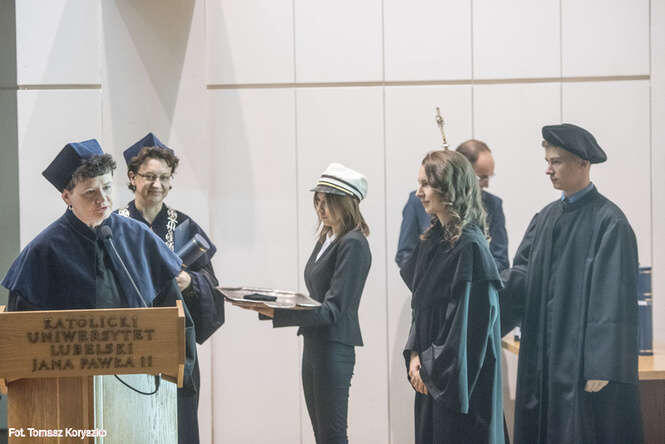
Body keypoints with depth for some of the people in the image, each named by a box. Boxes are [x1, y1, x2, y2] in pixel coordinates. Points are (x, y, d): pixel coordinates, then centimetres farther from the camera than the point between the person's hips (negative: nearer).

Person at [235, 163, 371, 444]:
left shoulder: (353, 244, -14)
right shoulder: (326, 239, 14)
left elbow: (332, 309, -20)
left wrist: (277, 313, -26)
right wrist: (269, 304, 6)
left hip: (335, 348, -9)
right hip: (314, 345, 9)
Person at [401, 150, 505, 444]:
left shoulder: (470, 246, -16)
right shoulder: (432, 241, 11)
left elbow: (469, 319, -19)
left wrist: (431, 368, -13)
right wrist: (414, 355, 3)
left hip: (458, 380, -8)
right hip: (431, 377, 8)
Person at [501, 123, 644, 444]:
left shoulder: (609, 222, -10)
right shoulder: (546, 218, 13)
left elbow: (613, 298, -15)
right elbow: (522, 276, 9)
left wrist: (601, 367, -19)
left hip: (582, 358, -7)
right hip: (544, 359, 7)